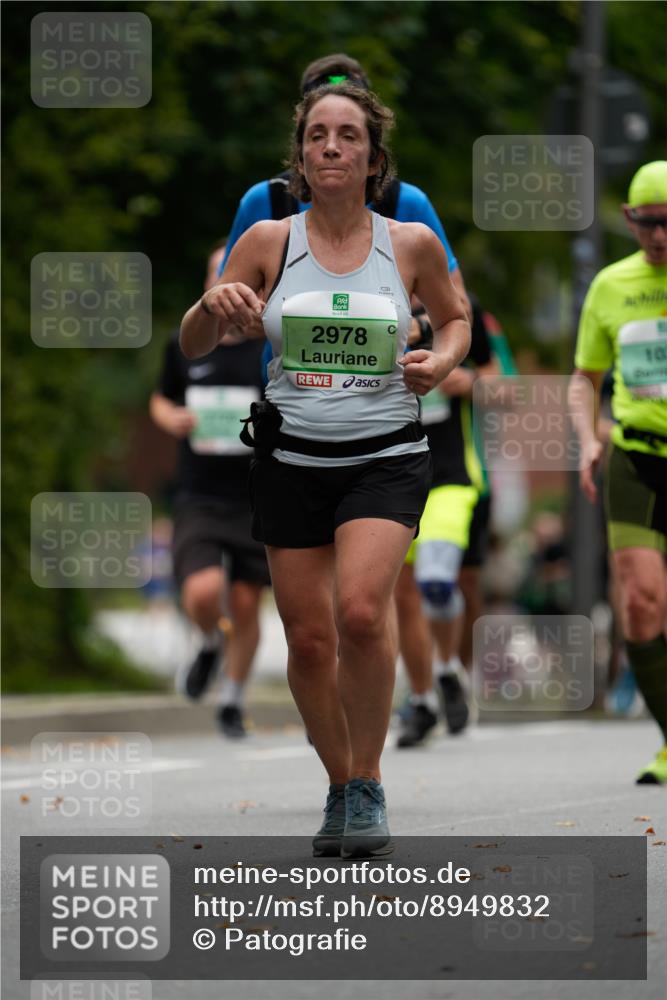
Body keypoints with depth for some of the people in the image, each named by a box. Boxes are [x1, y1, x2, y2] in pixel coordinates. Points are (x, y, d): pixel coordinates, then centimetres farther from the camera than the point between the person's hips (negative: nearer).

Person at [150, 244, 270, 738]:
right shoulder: (185, 347, 6)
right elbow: (161, 400, 21)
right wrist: (172, 418, -2)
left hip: (256, 499, -1)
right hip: (199, 498, 1)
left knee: (245, 604, 4)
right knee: (203, 591, -20)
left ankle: (233, 702, 25)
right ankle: (212, 643, 16)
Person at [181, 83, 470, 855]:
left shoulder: (412, 244, 0)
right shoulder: (268, 243, 0)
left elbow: (455, 318, 19)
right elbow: (192, 345, 3)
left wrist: (443, 359, -4)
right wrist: (215, 306, -19)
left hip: (385, 457, -2)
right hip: (292, 460, 2)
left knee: (360, 610, -23)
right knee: (309, 639, 3)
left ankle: (368, 787, -7)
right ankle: (340, 789, 24)